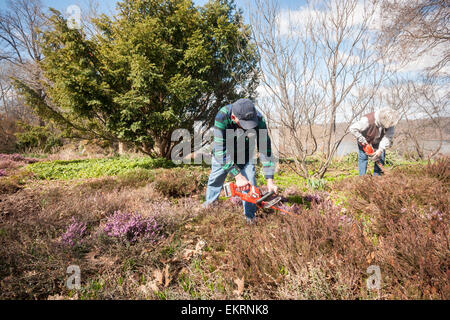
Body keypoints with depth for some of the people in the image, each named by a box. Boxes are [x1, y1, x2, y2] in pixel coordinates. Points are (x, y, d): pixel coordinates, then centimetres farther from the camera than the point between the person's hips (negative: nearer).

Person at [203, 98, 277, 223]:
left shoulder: (258, 118, -34)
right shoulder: (222, 116, -40)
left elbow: (265, 149, -29)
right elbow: (220, 150, -40)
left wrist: (270, 181, -33)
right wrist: (237, 176, -44)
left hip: (245, 154, 1)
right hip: (223, 153, 0)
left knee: (250, 184, -8)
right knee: (215, 180, 15)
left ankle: (250, 216, 8)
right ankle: (209, 202, 41)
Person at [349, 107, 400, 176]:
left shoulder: (389, 123, -26)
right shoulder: (368, 120, -39)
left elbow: (388, 137, -23)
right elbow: (352, 128, -35)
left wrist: (380, 150, -34)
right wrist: (363, 142, -30)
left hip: (378, 142, 4)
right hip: (365, 142, -4)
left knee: (380, 157, -3)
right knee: (363, 158, -5)